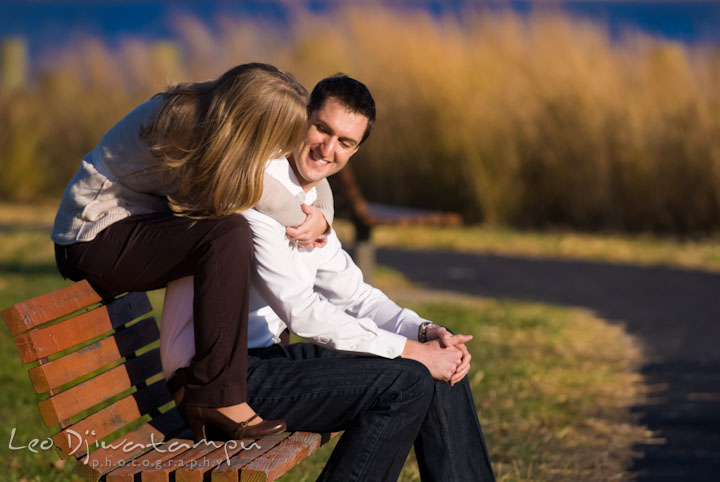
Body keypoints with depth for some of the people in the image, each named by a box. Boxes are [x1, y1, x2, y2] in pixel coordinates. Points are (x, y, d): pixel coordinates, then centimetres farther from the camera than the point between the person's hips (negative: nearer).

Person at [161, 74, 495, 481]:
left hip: (261, 358, 10)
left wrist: (425, 332, 0)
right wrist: (409, 350, -18)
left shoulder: (311, 203, 15)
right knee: (405, 383, -21)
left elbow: (352, 293, 19)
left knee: (442, 364, 4)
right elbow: (300, 310, -22)